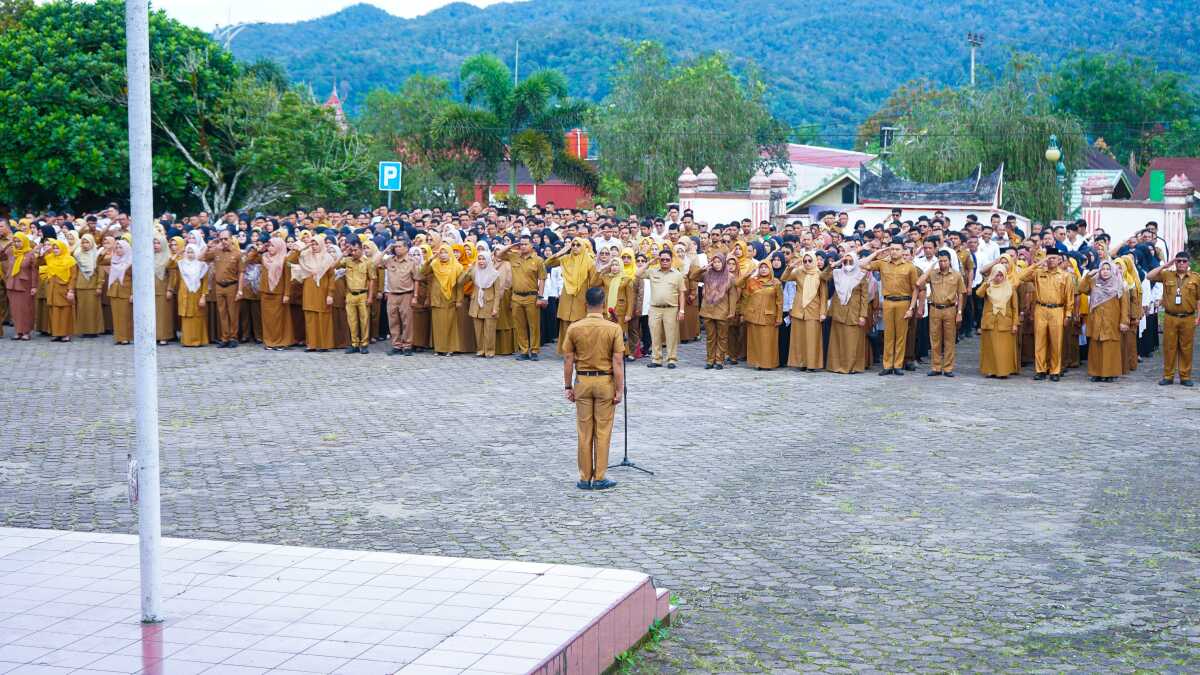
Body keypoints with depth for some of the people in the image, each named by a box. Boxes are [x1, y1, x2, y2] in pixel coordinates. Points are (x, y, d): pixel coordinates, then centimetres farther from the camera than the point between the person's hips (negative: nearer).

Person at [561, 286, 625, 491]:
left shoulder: (574, 328, -6)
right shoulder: (613, 329, -10)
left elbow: (568, 360, -3)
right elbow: (618, 363, -11)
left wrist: (568, 387, 6)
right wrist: (619, 389, -5)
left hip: (582, 381, 2)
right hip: (605, 382, -2)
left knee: (584, 432, 9)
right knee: (603, 432, 6)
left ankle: (585, 478, 13)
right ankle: (599, 478, 9)